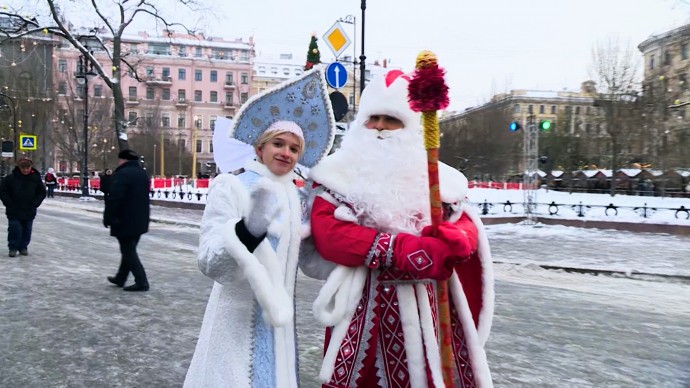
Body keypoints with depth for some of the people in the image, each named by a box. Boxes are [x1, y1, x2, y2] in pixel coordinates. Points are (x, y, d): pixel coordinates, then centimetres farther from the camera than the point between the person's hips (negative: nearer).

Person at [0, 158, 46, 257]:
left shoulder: (36, 178, -2)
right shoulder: (11, 178, -8)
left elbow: (42, 192, 7)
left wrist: (35, 203, -3)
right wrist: (9, 204, -6)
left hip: (29, 211, 2)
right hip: (14, 211, -2)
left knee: (27, 230, 8)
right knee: (15, 229, -4)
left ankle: (23, 247, 21)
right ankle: (13, 248, 9)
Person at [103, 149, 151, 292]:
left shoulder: (122, 174, -16)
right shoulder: (142, 174, 13)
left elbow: (114, 199, -21)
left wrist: (108, 218, -12)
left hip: (125, 221, -9)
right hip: (140, 220, 9)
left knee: (128, 251, -3)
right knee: (129, 250, 18)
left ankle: (141, 282, -5)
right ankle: (120, 278, 29)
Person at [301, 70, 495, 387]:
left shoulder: (432, 172, 12)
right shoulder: (342, 172, 3)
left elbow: (468, 227, 4)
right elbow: (326, 232, -11)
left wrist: (445, 242, -20)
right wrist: (400, 249, -19)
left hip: (426, 305, 3)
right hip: (364, 305, -2)